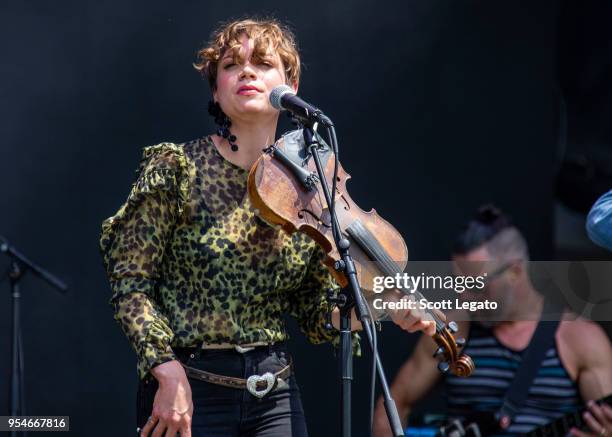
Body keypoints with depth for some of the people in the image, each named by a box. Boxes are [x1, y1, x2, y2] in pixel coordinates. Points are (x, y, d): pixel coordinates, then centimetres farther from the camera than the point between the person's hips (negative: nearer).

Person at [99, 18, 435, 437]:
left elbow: (316, 314, 8)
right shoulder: (177, 168, -6)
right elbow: (131, 280, -6)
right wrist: (167, 370, -17)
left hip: (276, 395, 3)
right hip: (188, 394, -3)